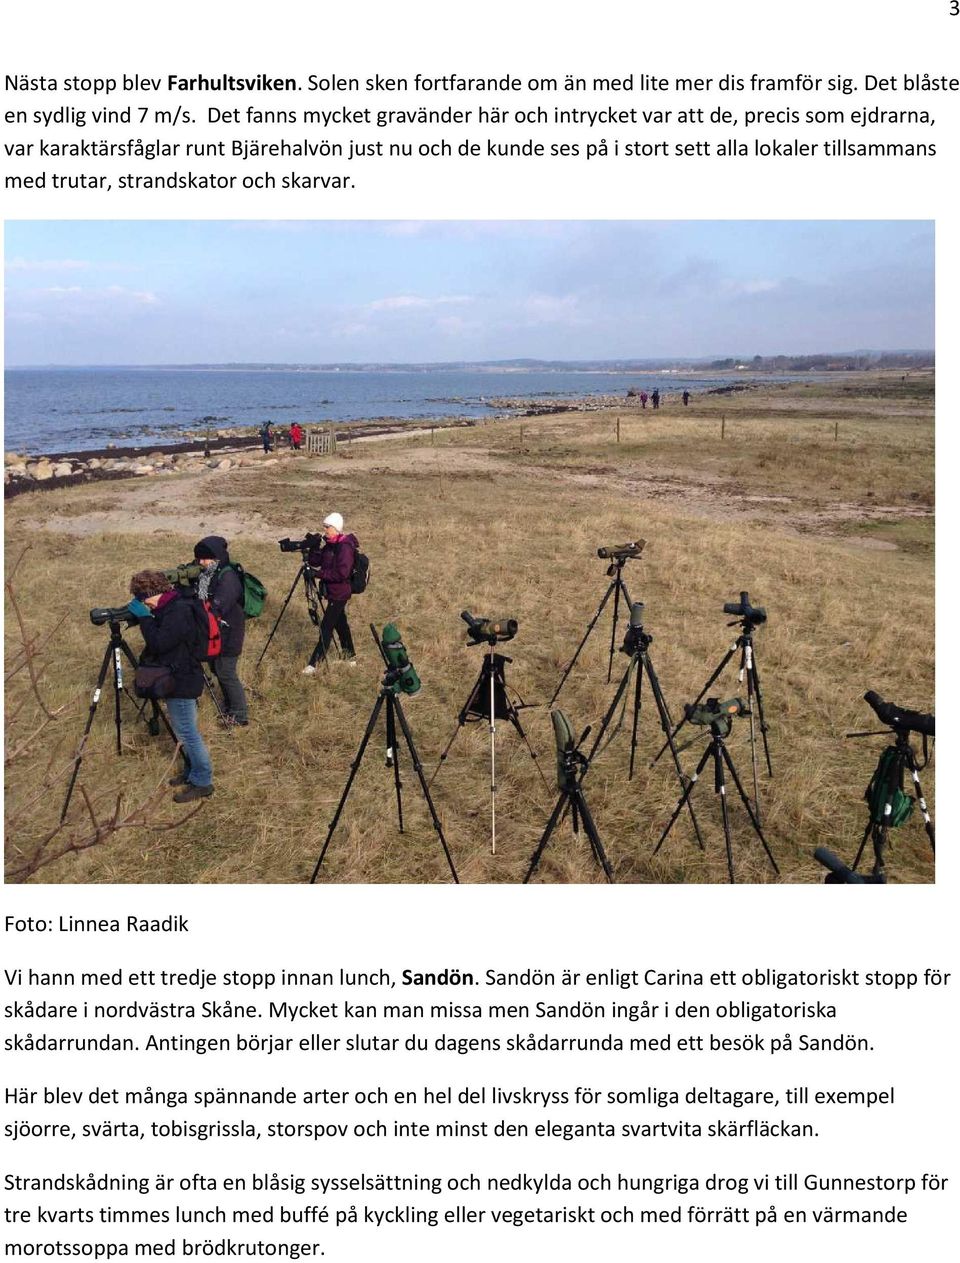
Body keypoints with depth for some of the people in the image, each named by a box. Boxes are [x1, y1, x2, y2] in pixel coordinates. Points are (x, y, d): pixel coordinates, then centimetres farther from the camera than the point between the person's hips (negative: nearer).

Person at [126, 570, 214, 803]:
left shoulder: (180, 611, -23)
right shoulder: (170, 607, 8)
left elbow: (159, 643, -27)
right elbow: (157, 638, 17)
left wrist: (144, 617, -20)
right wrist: (142, 617, 4)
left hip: (182, 681, -11)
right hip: (176, 678, 11)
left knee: (187, 732, -2)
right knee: (184, 730, 20)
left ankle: (202, 782, 7)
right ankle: (192, 771, 33)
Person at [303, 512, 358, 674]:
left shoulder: (345, 547, -20)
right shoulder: (330, 544, 8)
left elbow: (342, 573, -27)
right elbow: (317, 561, 9)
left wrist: (320, 573, -25)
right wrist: (307, 552, -9)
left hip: (339, 594, -10)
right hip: (332, 592, 10)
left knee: (326, 627, -8)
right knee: (340, 623, 19)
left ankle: (314, 664, -6)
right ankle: (350, 656, 33)